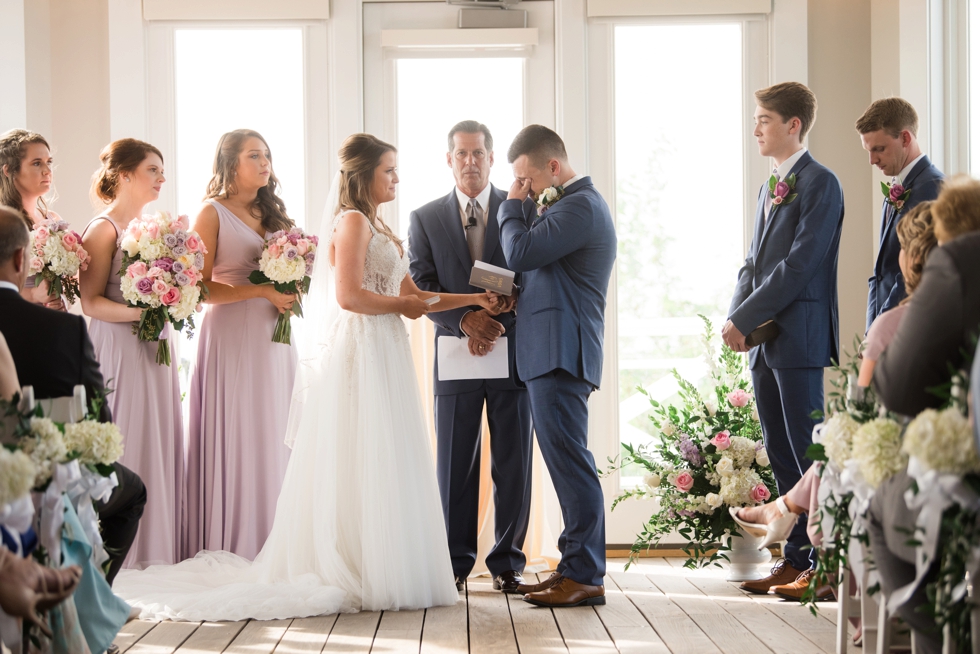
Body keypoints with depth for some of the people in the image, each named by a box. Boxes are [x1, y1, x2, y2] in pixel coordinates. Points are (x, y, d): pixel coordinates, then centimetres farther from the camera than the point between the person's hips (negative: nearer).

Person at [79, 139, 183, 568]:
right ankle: (121, 556, 4)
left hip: (155, 350, 8)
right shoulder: (104, 228, -9)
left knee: (161, 447, 8)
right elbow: (90, 302, -14)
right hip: (120, 352, -8)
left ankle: (157, 551, 15)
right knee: (126, 450, -5)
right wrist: (138, 312, -25)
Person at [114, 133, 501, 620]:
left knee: (382, 467, 8)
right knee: (361, 467, -7)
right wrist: (401, 304, -7)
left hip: (382, 356, 10)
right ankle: (362, 576, -4)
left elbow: (409, 295, 19)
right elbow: (349, 296, -20)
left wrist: (473, 299, 14)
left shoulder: (376, 228, 20)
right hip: (361, 355, -10)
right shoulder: (353, 221, -9)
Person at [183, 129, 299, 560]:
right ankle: (231, 555, -1)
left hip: (274, 339, 7)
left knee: (273, 439, 4)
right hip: (233, 338, -6)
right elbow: (200, 287, -10)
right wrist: (261, 291, -17)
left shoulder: (271, 214, 17)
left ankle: (271, 553, 7)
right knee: (236, 441, -7)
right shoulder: (213, 214, -3)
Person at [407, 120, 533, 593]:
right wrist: (465, 321, -14)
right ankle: (455, 560, 12)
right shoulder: (425, 219, 9)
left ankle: (507, 561, 11)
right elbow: (422, 288, 1)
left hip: (513, 353, 0)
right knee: (454, 465, 3)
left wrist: (498, 322, -12)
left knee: (513, 465, 2)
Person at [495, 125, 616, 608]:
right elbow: (535, 260, 23)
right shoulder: (569, 204, 22)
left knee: (570, 460, -10)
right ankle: (575, 567, 17)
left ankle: (585, 577, -8)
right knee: (567, 462, 12)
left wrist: (513, 205, -4)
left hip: (562, 352, -11)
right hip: (551, 353, 11)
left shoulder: (580, 206, -12)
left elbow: (520, 253, -18)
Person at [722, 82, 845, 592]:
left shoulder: (820, 184, -9)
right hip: (763, 341, 9)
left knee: (808, 453, -7)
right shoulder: (770, 187, 19)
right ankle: (796, 559, 17)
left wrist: (745, 319, -15)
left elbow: (800, 264, -17)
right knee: (780, 455, 10)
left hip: (799, 338, -9)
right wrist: (737, 315, 3)